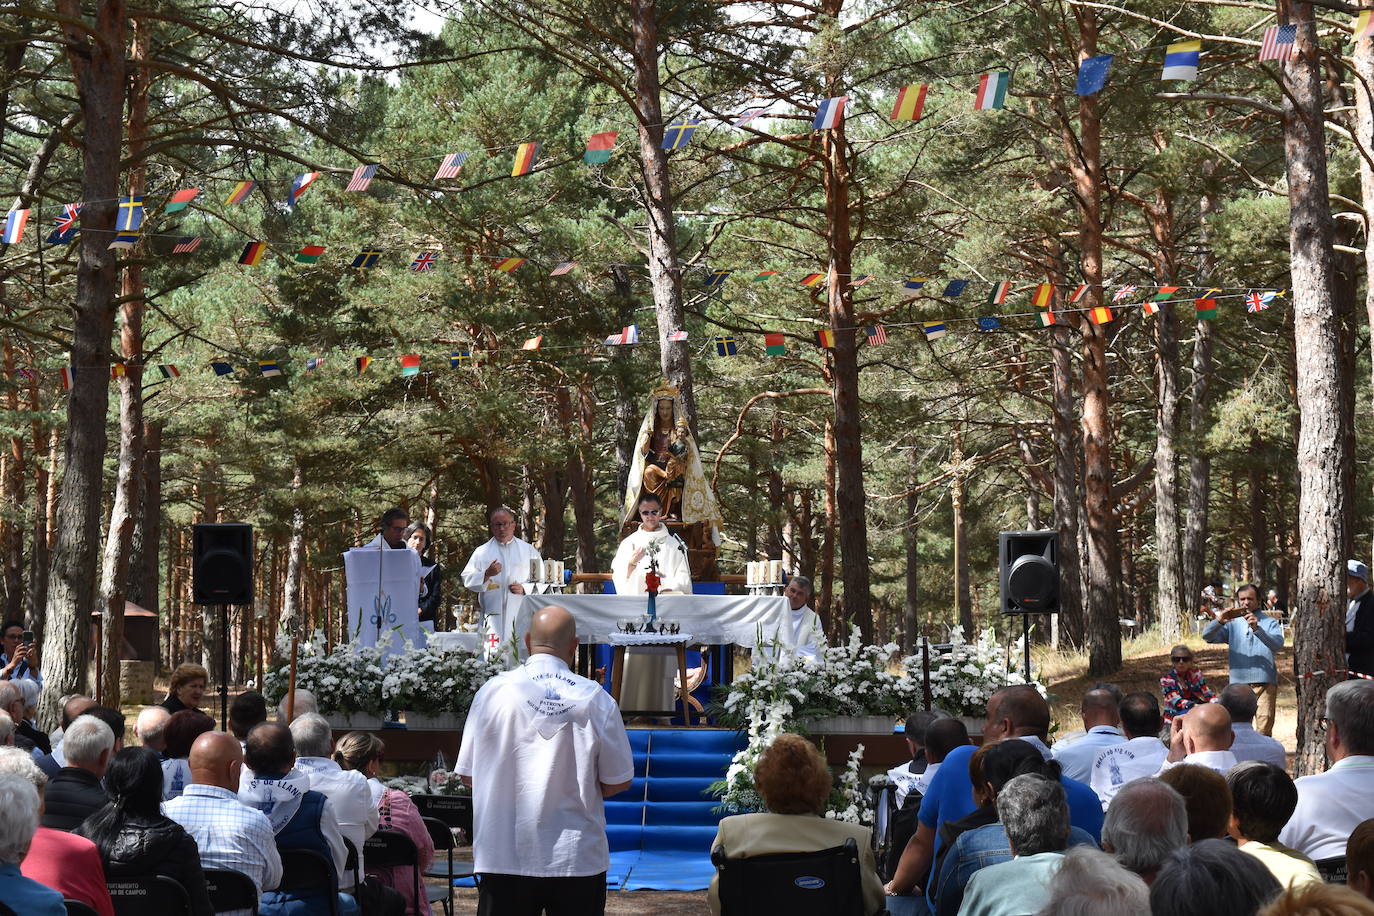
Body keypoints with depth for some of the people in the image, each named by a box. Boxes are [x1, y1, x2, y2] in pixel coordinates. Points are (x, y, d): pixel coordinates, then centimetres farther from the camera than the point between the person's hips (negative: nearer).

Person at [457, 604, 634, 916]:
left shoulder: (492, 692, -4)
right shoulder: (596, 699, -6)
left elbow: (467, 775, 3)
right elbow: (618, 781, 0)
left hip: (504, 857, 0)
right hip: (578, 858, 0)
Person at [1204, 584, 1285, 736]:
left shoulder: (1270, 623, 9)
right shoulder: (1232, 624, 14)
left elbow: (1278, 644, -10)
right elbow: (1207, 636, 2)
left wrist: (1257, 629, -25)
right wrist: (1219, 621, -19)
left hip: (1265, 683, -2)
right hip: (1239, 683, 2)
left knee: (1264, 729, -10)